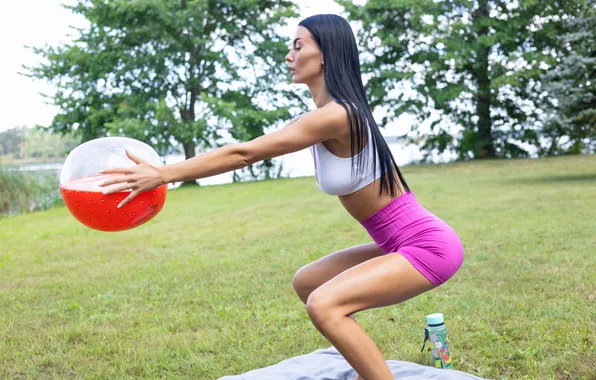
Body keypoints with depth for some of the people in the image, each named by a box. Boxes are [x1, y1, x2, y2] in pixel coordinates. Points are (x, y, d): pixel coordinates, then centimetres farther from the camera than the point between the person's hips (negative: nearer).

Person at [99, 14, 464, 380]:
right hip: (402, 245, 10)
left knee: (324, 305, -24)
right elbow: (249, 150, 8)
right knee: (307, 282, 17)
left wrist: (162, 175, -20)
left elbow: (244, 153, -23)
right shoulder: (324, 116, 7)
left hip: (428, 246, -10)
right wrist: (166, 172, 5)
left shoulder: (335, 115, -23)